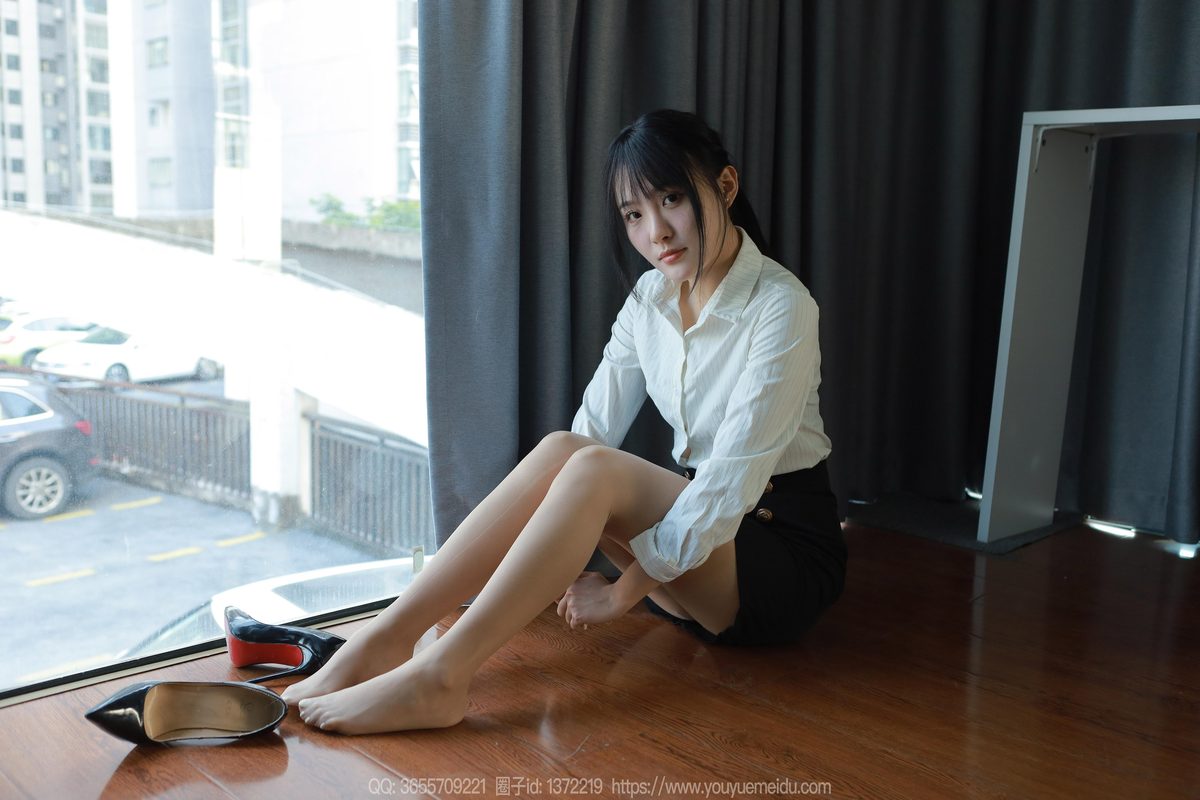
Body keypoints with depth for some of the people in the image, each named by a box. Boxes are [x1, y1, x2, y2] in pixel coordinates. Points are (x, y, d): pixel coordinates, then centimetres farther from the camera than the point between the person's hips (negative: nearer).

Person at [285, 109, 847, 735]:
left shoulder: (780, 307, -18)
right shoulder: (651, 297, 4)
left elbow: (733, 484, -24)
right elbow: (592, 428, -2)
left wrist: (621, 594, -23)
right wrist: (559, 560, -12)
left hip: (786, 553, -6)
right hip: (693, 524, 6)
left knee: (590, 469, -31)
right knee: (560, 450, -22)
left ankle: (438, 677, -36)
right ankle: (384, 639, -26)